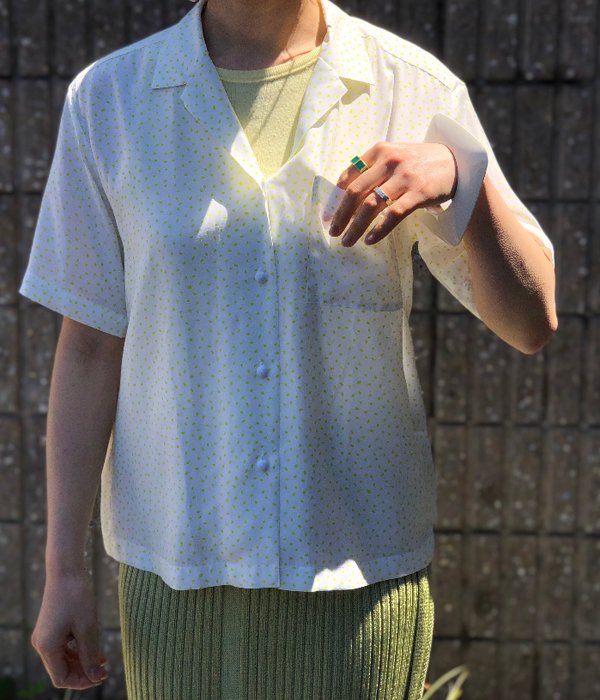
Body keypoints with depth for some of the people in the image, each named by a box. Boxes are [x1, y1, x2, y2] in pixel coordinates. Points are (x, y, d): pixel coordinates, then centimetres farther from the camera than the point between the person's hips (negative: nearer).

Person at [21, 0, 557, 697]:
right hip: (175, 563, 1)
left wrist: (460, 172, -22)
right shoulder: (107, 98, 1)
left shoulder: (419, 90, -2)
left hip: (360, 562, 0)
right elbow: (89, 349, 2)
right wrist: (63, 567, 1)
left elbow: (531, 322, -4)